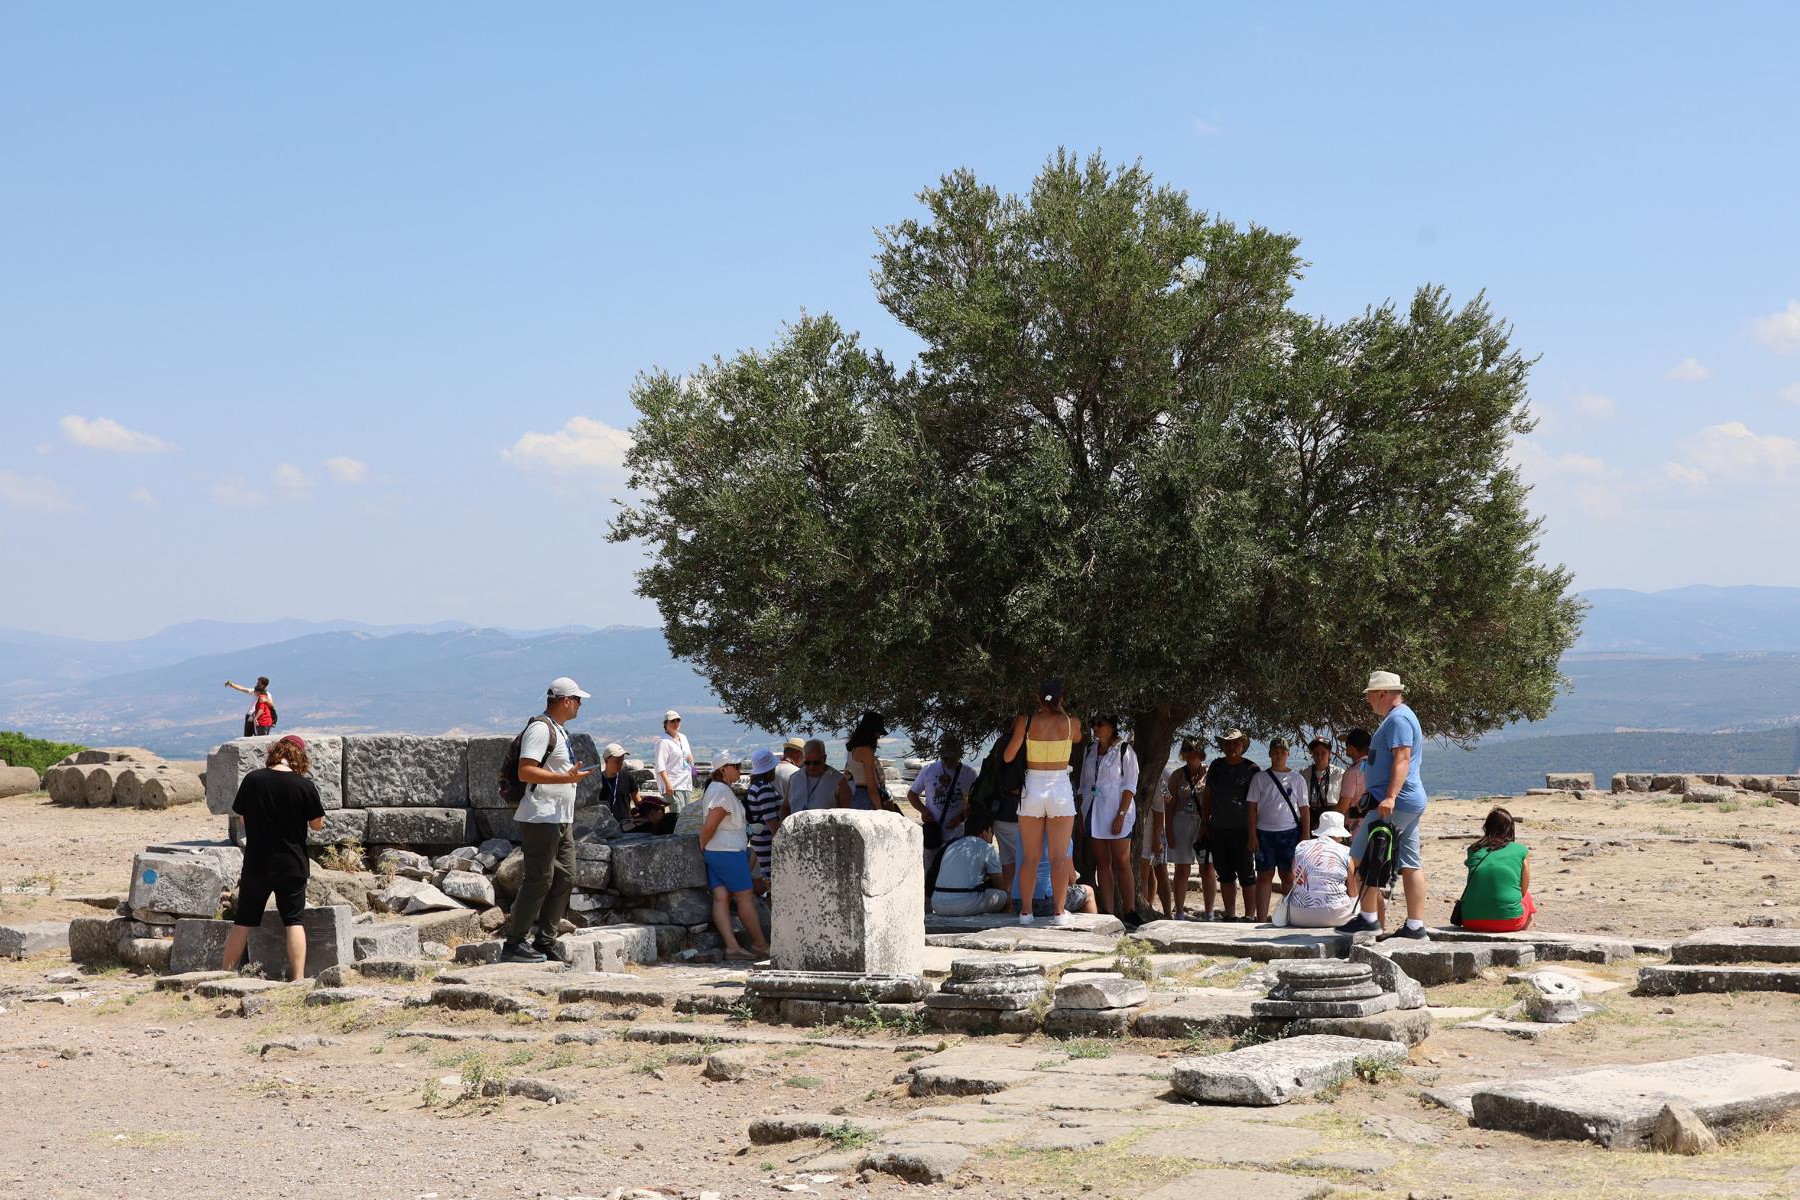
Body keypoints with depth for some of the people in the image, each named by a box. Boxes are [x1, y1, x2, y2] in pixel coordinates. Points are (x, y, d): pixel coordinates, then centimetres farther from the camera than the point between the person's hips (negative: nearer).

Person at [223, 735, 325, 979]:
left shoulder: (252, 780, -5)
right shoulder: (304, 785, -12)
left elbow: (242, 816, 6)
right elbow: (317, 824, -3)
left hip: (256, 864, 2)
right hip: (291, 866, -2)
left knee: (243, 921, 11)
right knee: (294, 921, 5)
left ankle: (226, 974, 17)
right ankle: (298, 978, 0)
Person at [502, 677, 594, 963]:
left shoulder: (559, 730, 20)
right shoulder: (540, 728, -13)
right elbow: (526, 772, -22)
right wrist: (566, 778, -24)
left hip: (561, 820, 10)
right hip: (540, 819, -10)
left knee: (565, 878, 8)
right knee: (539, 880, -10)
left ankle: (545, 941, 14)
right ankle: (513, 944, -6)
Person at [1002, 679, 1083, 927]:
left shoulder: (1026, 721, -5)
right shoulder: (1071, 723, -3)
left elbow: (1008, 756, -2)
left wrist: (1014, 727, 13)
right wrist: (1061, 710, 27)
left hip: (1032, 788, 1)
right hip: (1060, 789, -1)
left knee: (1029, 856, 7)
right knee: (1060, 856, 2)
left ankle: (1025, 911, 6)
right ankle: (1058, 911, -1)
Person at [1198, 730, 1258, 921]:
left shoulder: (1251, 769, -2)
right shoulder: (1216, 766, 11)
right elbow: (1207, 796, 18)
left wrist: (1253, 832, -8)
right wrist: (1204, 824, 13)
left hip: (1241, 830, -5)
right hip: (1218, 829, 5)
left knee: (1246, 875, -2)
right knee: (1225, 874, 10)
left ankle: (1249, 915, 2)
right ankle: (1230, 915, 17)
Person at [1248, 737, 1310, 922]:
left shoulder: (1297, 779, 9)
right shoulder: (1260, 778, 8)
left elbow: (1304, 809, 8)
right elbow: (1252, 807, 5)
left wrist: (1305, 835, 0)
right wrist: (1252, 835, -3)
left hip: (1290, 832, 0)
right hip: (1264, 832, 0)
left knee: (1289, 876, 1)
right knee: (1264, 875, 0)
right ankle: (1261, 919, 0)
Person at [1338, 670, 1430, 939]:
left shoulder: (1398, 719, -12)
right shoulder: (1402, 717, 21)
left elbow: (1402, 760, -23)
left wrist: (1390, 797, -31)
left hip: (1395, 804, -11)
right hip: (1411, 804, 11)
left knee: (1360, 857, -7)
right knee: (1410, 864, 7)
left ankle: (1368, 917, -5)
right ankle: (1415, 926, 6)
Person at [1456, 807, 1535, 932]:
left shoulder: (1474, 850, 12)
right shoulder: (1521, 851, 6)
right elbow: (1523, 890, 15)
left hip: (1471, 921, 2)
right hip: (1507, 921, -2)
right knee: (1527, 898, 30)